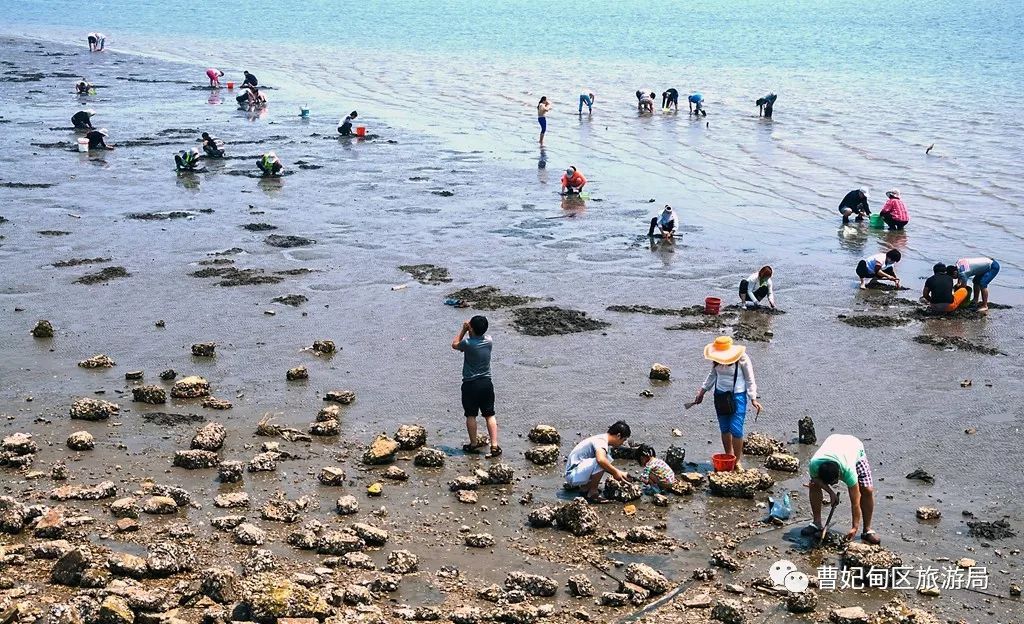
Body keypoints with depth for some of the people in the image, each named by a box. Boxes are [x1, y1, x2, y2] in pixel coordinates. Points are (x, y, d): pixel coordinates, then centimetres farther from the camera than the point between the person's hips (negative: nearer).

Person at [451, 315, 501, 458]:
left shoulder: (468, 343, -18)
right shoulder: (489, 341, -4)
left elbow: (454, 344, 3)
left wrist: (463, 330, 5)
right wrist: (469, 330, 6)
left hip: (470, 385, -4)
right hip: (486, 383, 4)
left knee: (471, 415, 11)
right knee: (490, 415, 8)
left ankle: (474, 444, 20)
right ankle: (495, 445, 3)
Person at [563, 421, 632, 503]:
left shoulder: (601, 439, 11)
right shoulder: (601, 441, -18)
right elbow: (601, 460, -39)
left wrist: (619, 473, 16)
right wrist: (615, 472, -24)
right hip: (573, 474, -10)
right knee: (601, 463, -27)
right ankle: (592, 493, -13)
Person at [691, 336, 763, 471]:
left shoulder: (742, 359, -17)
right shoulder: (716, 360, -3)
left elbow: (750, 380, -8)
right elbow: (712, 375, 15)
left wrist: (753, 399, -12)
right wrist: (702, 391, 16)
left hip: (737, 396, -5)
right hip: (720, 396, 5)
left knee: (736, 430, -9)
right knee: (724, 429, 8)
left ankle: (738, 461, 4)